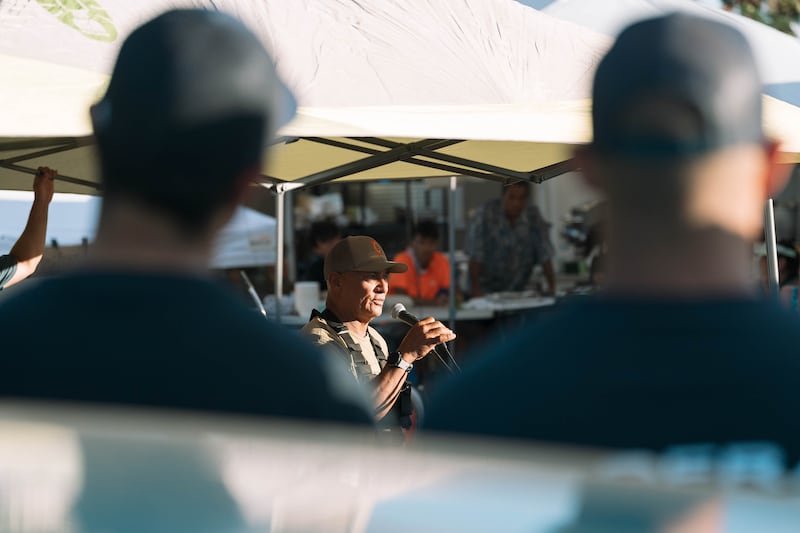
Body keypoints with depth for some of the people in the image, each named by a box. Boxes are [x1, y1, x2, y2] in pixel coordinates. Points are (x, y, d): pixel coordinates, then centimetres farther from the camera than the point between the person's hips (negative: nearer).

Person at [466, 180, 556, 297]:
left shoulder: (534, 216, -5)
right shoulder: (485, 214, -16)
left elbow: (545, 255, -2)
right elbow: (475, 256, -17)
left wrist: (552, 288, -8)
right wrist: (476, 291, -21)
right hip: (487, 289, -4)